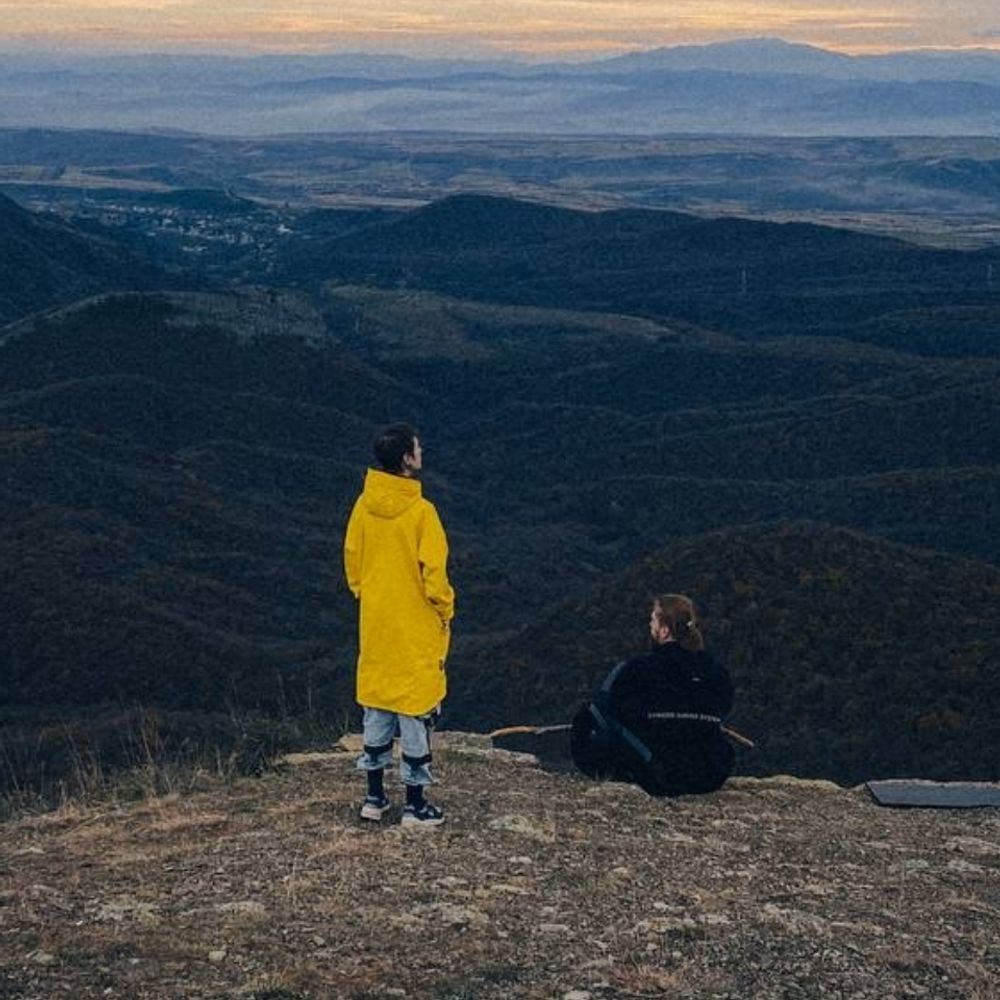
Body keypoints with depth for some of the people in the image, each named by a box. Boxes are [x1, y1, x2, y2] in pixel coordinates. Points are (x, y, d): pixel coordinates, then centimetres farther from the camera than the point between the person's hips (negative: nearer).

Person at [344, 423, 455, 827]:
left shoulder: (364, 506, -2)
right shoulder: (420, 510, -20)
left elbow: (352, 560, 7)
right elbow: (433, 572, -17)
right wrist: (445, 612, -1)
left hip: (375, 624, 6)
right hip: (416, 629, -6)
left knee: (376, 706, 15)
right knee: (415, 710, 3)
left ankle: (375, 796, 22)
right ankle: (415, 804, 9)